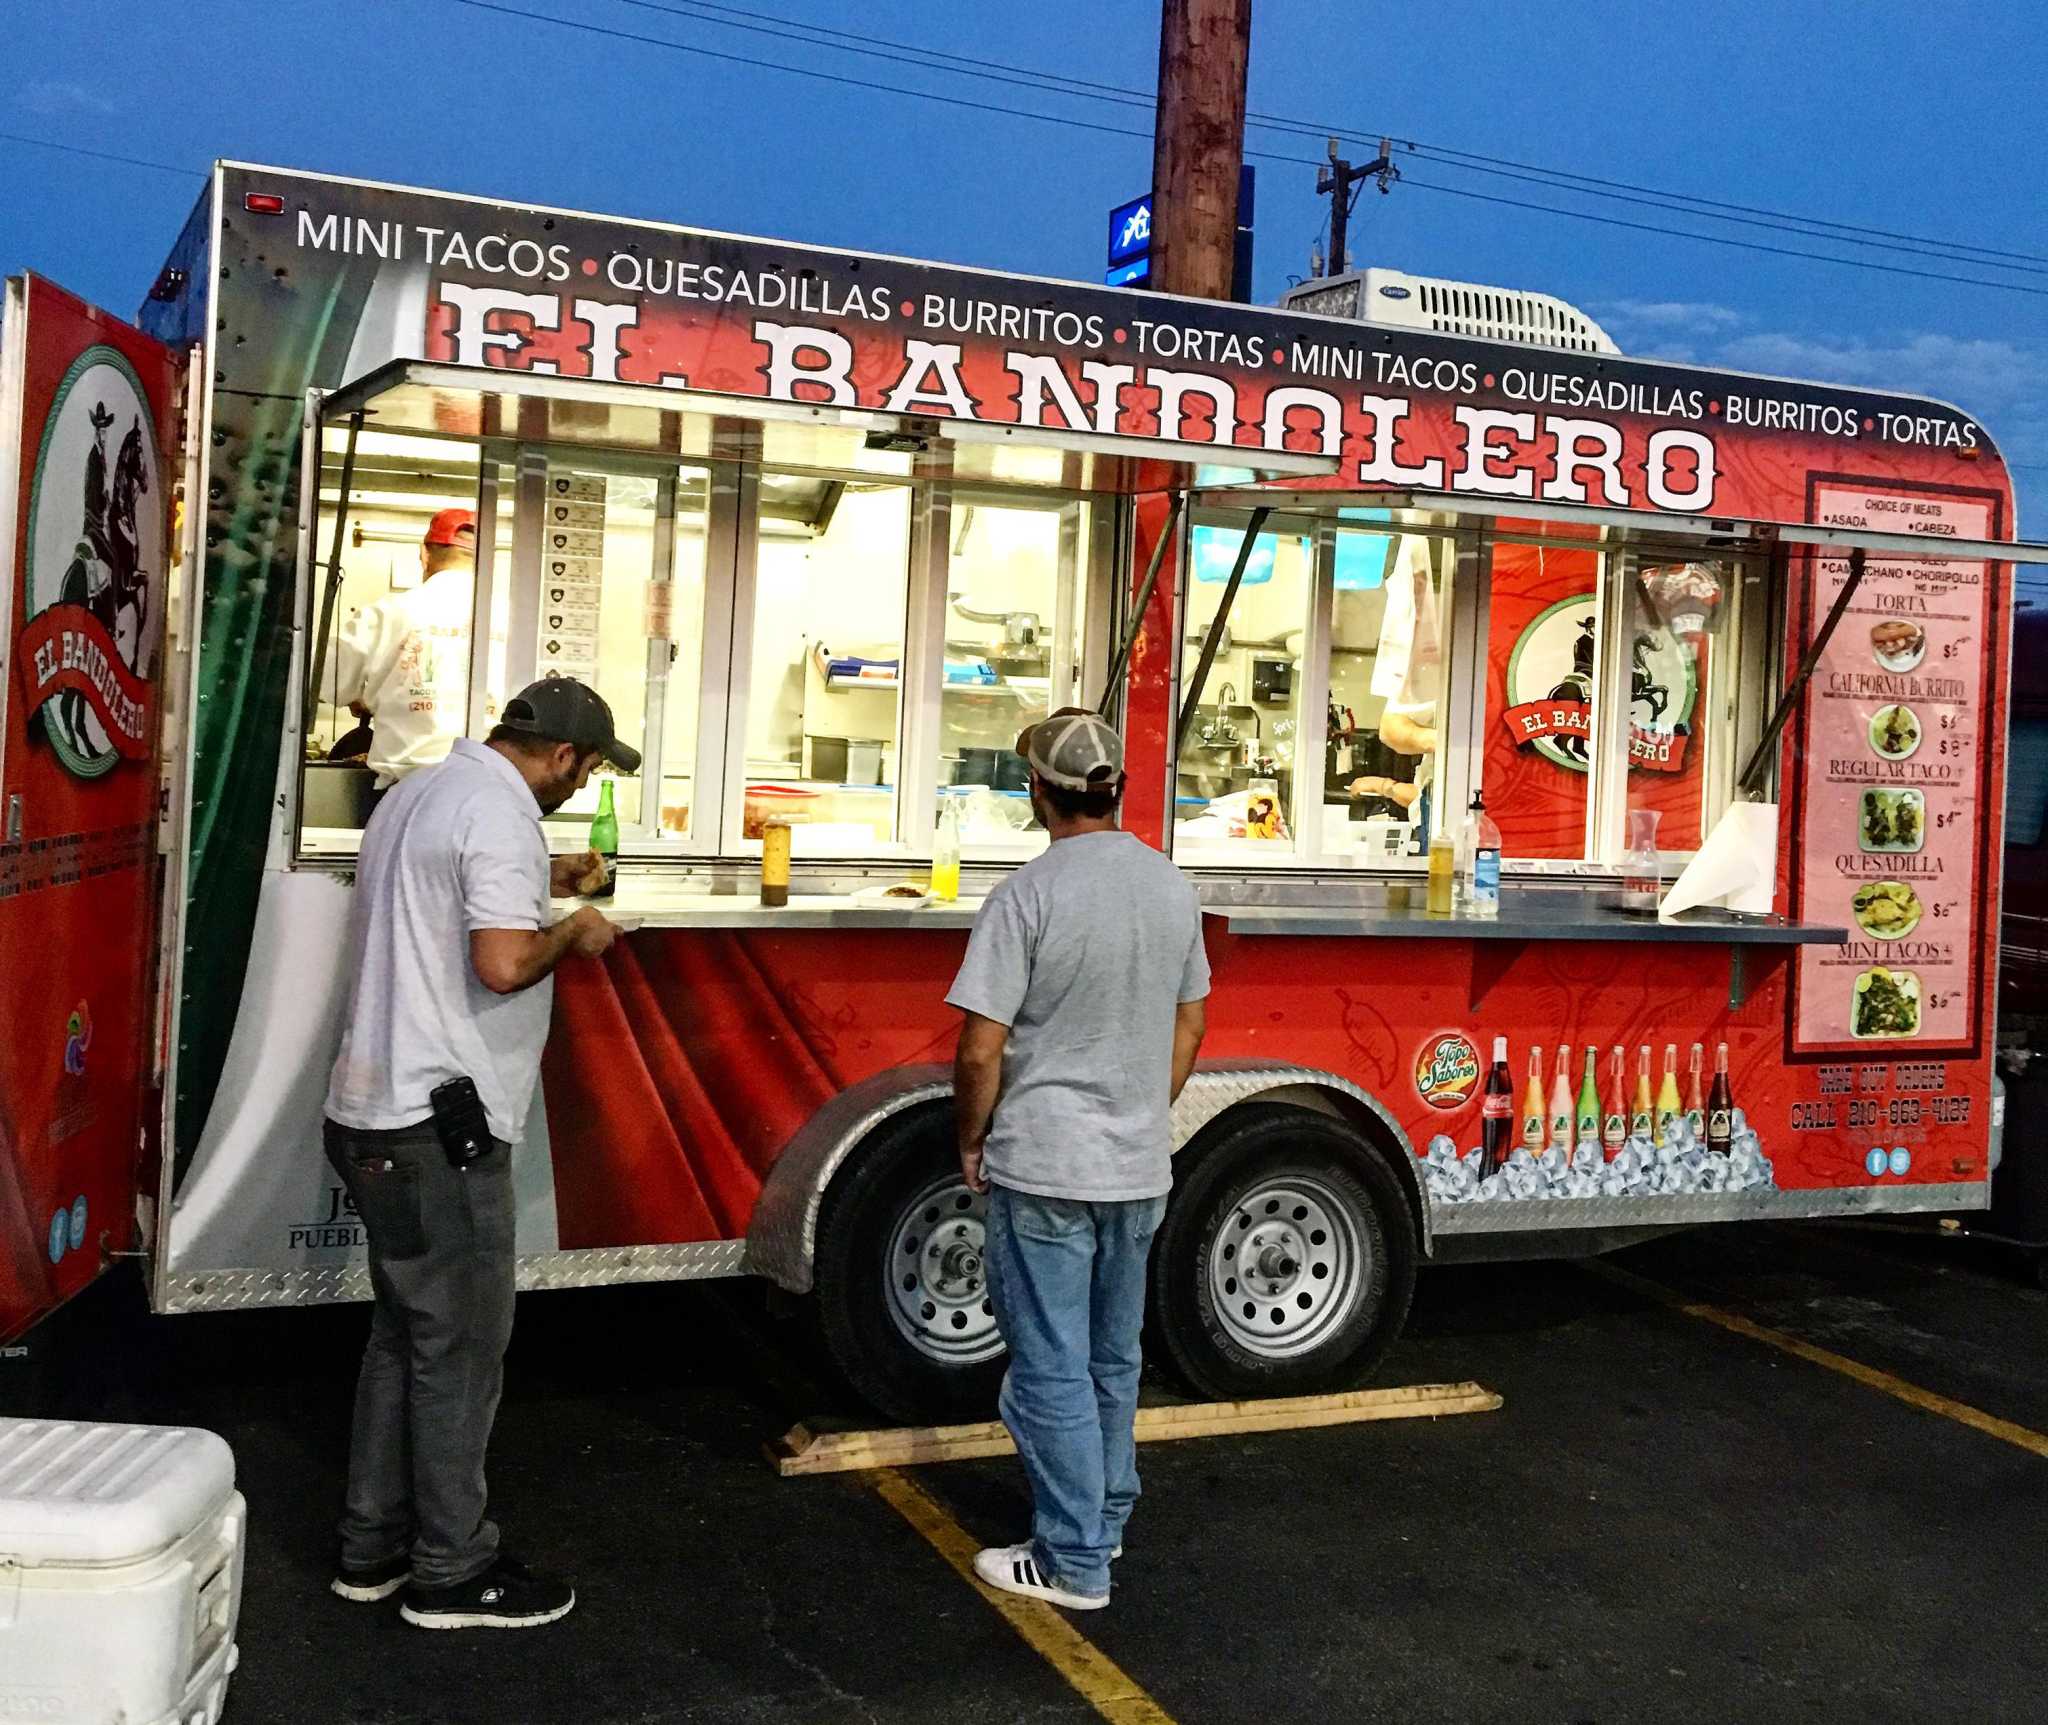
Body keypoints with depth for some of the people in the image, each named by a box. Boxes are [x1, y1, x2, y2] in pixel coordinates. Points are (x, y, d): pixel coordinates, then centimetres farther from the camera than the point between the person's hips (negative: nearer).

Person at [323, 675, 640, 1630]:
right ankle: (451, 1574, 11)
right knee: (460, 1346, 1)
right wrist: (574, 931, -9)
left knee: (405, 1332, 18)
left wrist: (541, 883, 29)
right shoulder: (502, 815, -17)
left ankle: (373, 1548, 26)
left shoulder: (419, 792, 15)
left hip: (375, 1111, 10)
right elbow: (502, 965, -27)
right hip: (439, 1123, -10)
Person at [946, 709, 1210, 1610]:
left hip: (1043, 1170, -6)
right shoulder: (1174, 889, 2)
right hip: (1141, 1169, 6)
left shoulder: (1029, 894, -17)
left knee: (1053, 1370, 4)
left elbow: (980, 1050, -17)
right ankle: (1105, 1519, 34)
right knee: (1114, 1360, 20)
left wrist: (971, 1139, -1)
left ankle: (1074, 1563, 12)